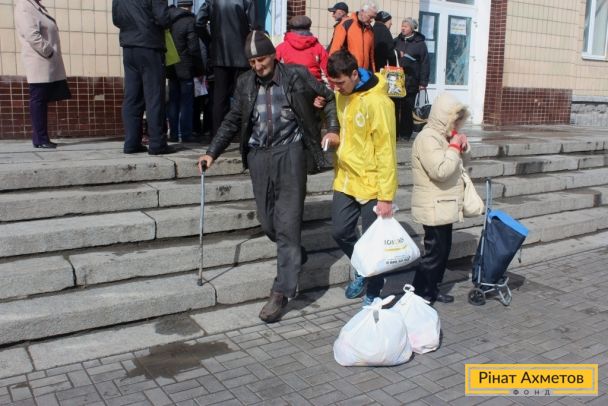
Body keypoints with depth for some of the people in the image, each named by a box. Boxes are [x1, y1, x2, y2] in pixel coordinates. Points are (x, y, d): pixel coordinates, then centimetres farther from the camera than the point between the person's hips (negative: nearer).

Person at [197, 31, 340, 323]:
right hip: (258, 154, 4)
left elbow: (329, 98, 9)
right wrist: (212, 152, 8)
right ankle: (295, 256, 36)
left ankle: (281, 292, -1)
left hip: (289, 151, -4)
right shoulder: (245, 83, 8)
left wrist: (332, 129, -2)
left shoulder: (297, 75, -2)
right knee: (268, 222, 6)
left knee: (287, 222, -7)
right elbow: (232, 121, 15)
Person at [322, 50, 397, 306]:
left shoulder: (377, 102, -19)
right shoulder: (341, 96, 5)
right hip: (345, 180, 7)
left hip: (371, 185, -7)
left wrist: (386, 197, -19)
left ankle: (373, 295, 22)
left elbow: (386, 152, -19)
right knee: (340, 232, 11)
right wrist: (336, 140, -3)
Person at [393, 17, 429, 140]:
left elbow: (425, 63, -2)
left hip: (410, 81, -2)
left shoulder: (420, 43, 1)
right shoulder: (397, 41, 10)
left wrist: (423, 82, -7)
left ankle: (405, 132, 13)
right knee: (394, 107, -1)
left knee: (407, 108, 4)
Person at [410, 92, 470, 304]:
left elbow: (455, 164, 28)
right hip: (434, 208, -10)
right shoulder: (427, 138, -18)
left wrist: (462, 146, 6)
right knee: (434, 251, -4)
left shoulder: (441, 136, 15)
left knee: (443, 249, 15)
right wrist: (455, 147, -16)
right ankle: (419, 294, 5)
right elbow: (441, 171, -28)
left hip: (444, 207, 10)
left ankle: (431, 289, 26)